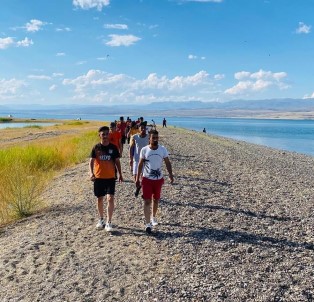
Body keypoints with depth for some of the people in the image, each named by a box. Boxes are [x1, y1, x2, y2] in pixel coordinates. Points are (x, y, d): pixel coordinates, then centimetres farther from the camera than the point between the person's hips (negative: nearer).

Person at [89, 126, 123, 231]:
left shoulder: (113, 147, 0)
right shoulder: (96, 148, -2)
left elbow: (117, 161, 8)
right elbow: (91, 161, -3)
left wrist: (120, 174, 6)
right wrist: (91, 173, -18)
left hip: (110, 177, -1)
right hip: (98, 177, 1)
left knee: (110, 199, -11)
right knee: (100, 199, 12)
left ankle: (109, 223, -4)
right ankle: (101, 220, 31)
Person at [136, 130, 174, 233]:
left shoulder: (163, 149, -5)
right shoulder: (144, 150, -8)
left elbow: (167, 163, -2)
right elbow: (140, 165, -1)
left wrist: (170, 175, -15)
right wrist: (137, 178, -2)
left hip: (159, 179, 2)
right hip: (147, 179, -2)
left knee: (156, 200, 16)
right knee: (147, 201, -5)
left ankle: (153, 217, 39)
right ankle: (148, 223, -3)